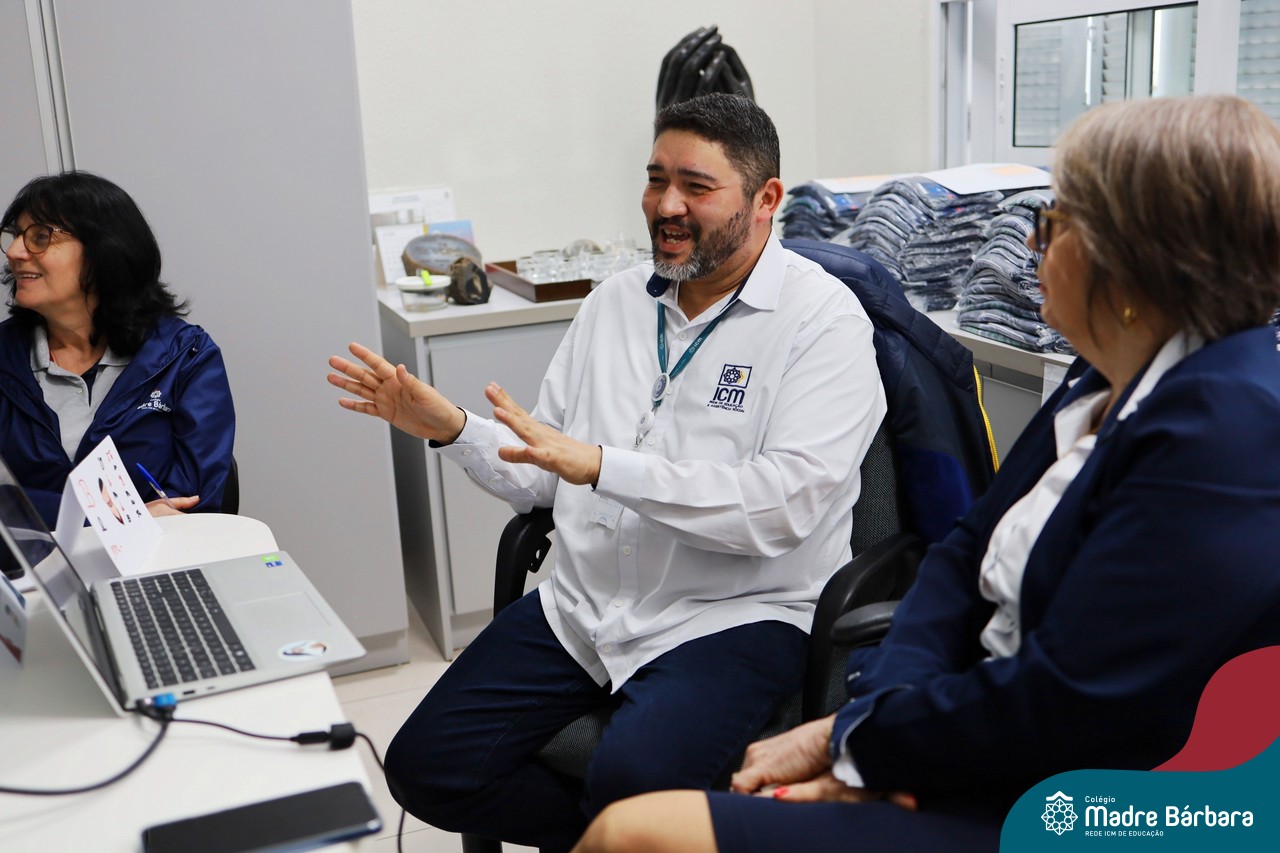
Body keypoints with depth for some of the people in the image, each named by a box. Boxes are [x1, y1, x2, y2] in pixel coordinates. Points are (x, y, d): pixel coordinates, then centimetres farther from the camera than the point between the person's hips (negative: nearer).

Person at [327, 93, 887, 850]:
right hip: (583, 608, 6)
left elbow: (785, 504, -22)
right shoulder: (615, 303, 11)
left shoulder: (823, 319, -8)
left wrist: (601, 466, -27)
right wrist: (449, 428, -4)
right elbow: (542, 477, 14)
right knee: (425, 767, -4)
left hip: (734, 615, -6)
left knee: (633, 781, -32)